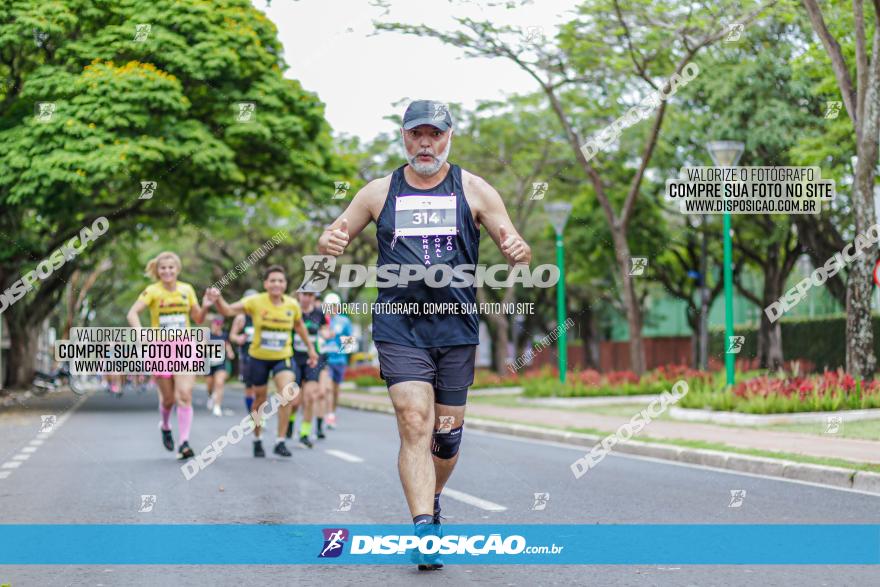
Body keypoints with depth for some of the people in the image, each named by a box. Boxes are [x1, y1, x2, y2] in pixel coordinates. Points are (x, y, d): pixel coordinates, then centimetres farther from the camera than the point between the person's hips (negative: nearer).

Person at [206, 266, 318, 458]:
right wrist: (218, 299, -45)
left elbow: (299, 326, 12)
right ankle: (257, 440, 35)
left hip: (283, 358, 1)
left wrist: (310, 348, 21)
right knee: (260, 401, 12)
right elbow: (228, 310, -24)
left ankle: (280, 442, -9)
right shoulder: (256, 302, -16)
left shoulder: (292, 304, -8)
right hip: (259, 358, -1)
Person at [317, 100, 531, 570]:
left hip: (457, 329, 1)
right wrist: (329, 243, -11)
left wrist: (518, 252, -21)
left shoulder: (473, 190, 4)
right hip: (399, 328, -1)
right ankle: (424, 530, -17)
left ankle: (431, 502, 36)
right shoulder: (379, 192, 6)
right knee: (414, 425, -15)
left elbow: (513, 245, 4)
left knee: (446, 434, 9)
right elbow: (336, 236, 14)